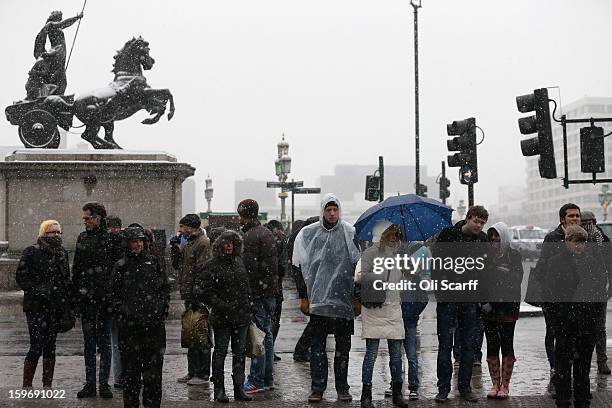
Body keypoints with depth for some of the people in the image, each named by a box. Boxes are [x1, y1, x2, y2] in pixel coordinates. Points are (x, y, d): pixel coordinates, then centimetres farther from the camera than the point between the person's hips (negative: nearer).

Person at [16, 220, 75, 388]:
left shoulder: (62, 253, 12)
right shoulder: (31, 252, -4)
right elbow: (21, 277, -7)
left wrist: (70, 300, 8)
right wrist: (38, 291, -19)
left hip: (56, 306, 5)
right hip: (36, 306, -5)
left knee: (50, 346, 8)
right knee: (37, 346, -9)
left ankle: (48, 385, 14)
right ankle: (26, 386, 1)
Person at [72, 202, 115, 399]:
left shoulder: (111, 239, -5)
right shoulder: (82, 238, 9)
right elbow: (76, 268, 14)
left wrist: (114, 293, -11)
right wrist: (76, 290, 7)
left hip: (106, 296, -4)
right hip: (87, 297, 4)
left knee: (104, 342, 4)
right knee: (89, 343, 9)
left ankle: (104, 383, 10)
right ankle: (90, 384, 15)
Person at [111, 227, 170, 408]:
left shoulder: (154, 262, 9)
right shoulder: (121, 267, 6)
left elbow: (165, 288, 11)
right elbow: (116, 295, 8)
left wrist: (163, 310, 2)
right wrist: (119, 317, -1)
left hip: (154, 323, 1)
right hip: (129, 325, -1)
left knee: (153, 364, 2)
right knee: (130, 367, 4)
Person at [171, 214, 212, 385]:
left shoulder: (203, 243, -12)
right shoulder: (187, 243, 18)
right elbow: (177, 265, 19)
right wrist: (175, 248, 3)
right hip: (189, 295, 10)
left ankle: (203, 374, 1)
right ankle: (193, 371, 23)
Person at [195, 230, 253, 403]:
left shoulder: (238, 262, 11)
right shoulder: (212, 266, -8)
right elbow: (203, 291, -11)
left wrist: (249, 306, 14)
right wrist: (220, 305, -16)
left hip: (241, 315, 5)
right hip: (222, 317, -5)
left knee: (239, 352, 9)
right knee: (220, 352, 2)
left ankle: (239, 389, 16)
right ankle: (219, 390, 9)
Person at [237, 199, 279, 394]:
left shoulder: (250, 236, -14)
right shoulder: (268, 233, 16)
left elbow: (248, 267, -19)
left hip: (257, 292, -9)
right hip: (270, 291, 9)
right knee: (267, 334, 14)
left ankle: (257, 381, -4)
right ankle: (268, 379, 19)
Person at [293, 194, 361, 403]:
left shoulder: (350, 233, 1)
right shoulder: (308, 234, 4)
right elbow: (301, 267, 7)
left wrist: (357, 298, 1)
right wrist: (304, 296, 2)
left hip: (344, 299, 0)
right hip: (318, 299, 0)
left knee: (343, 346, 8)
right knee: (317, 346, 3)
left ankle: (342, 387, 18)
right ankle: (317, 387, 10)